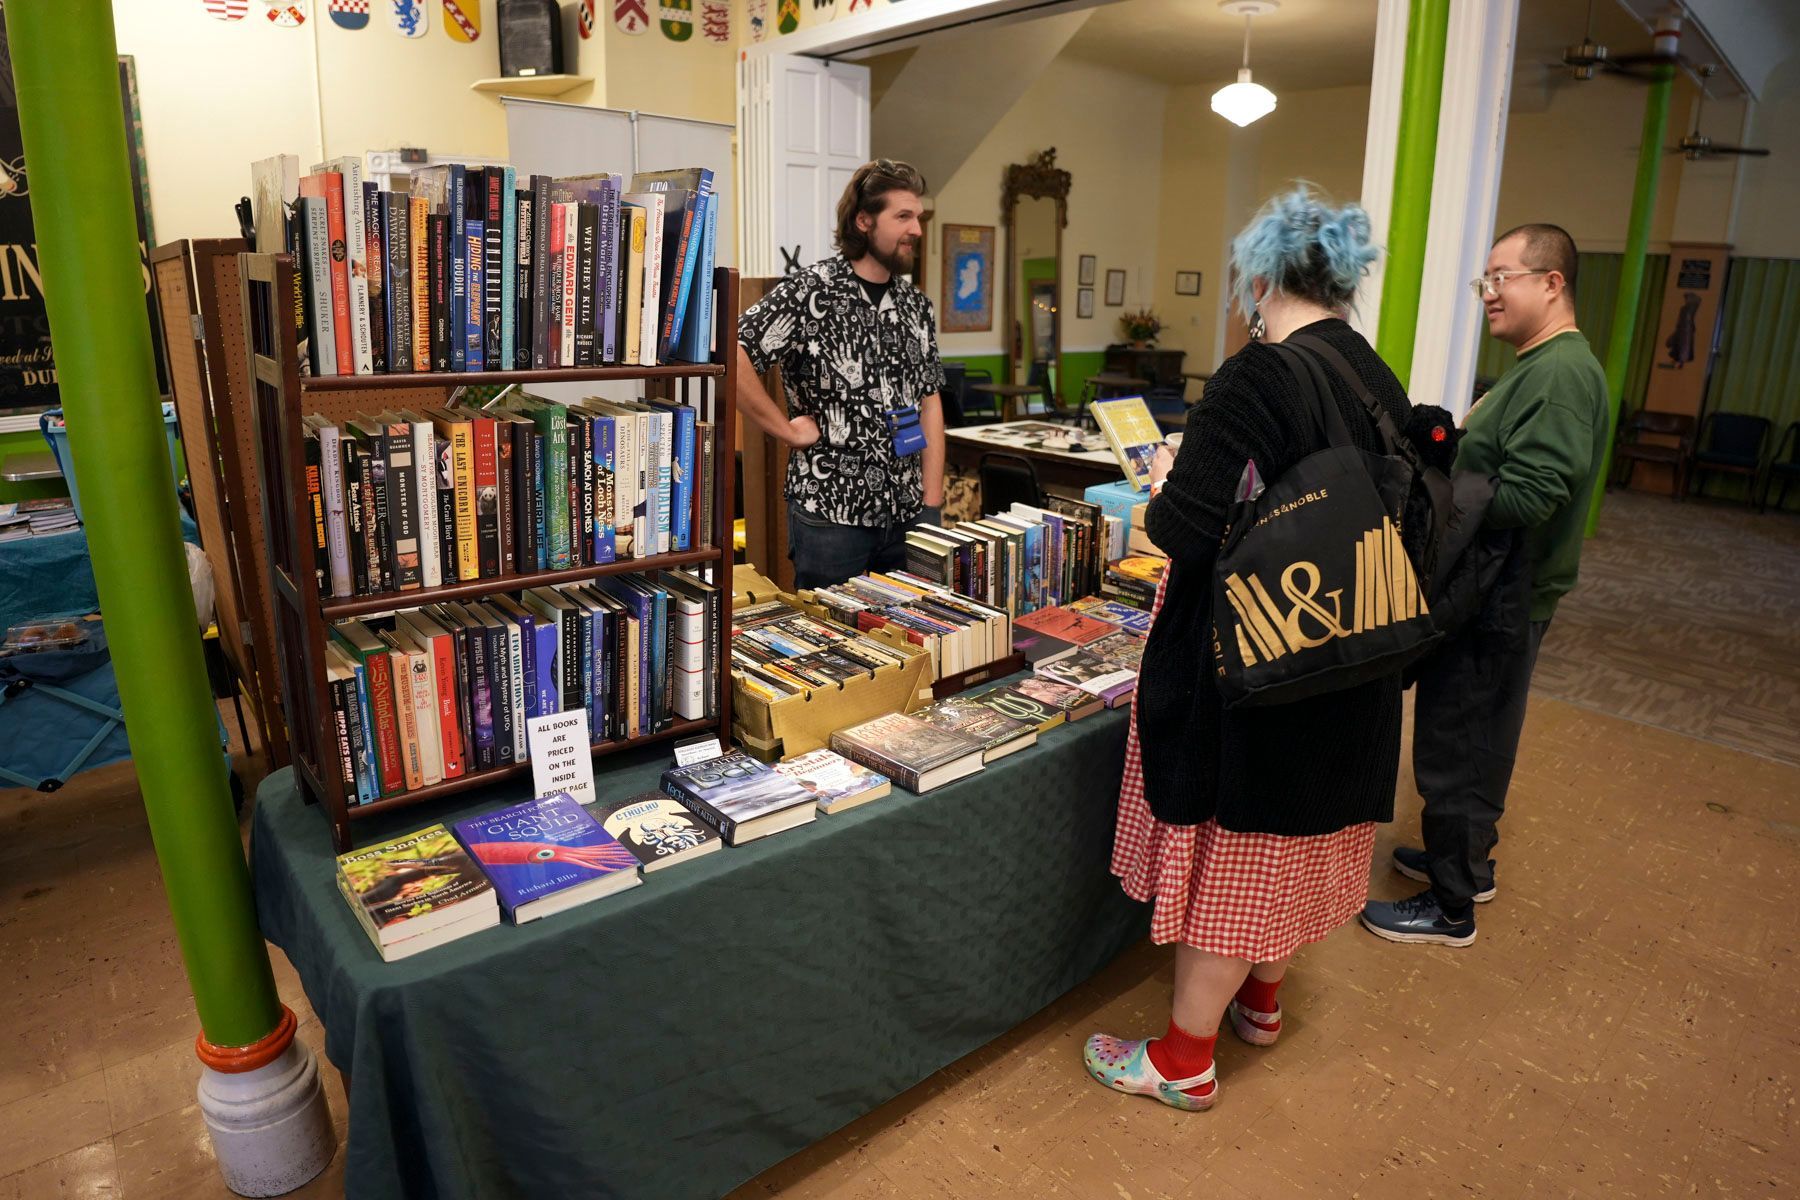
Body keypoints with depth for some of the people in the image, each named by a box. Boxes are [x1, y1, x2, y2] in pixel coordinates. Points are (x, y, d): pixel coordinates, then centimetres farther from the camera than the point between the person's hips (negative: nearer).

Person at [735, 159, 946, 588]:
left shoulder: (916, 305, 10)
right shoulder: (809, 292, -9)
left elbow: (929, 404, 11)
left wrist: (932, 505, 6)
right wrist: (788, 429, -13)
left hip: (909, 514, 6)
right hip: (830, 511, -5)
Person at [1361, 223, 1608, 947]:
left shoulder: (1562, 373, -19)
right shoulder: (1540, 367, 15)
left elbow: (1526, 498, -27)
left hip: (1502, 600, -10)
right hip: (1496, 590, 10)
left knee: (1456, 751, 0)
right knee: (1475, 741, 22)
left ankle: (1450, 908, 15)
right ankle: (1466, 861, 39)